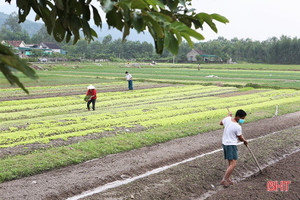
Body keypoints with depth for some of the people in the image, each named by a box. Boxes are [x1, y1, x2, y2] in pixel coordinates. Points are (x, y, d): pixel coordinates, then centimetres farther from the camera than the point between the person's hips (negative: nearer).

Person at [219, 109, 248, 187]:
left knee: (230, 163, 16)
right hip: (231, 145, -9)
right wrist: (245, 141, 18)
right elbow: (240, 138, -5)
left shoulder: (227, 119, -2)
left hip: (224, 143, 9)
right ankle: (224, 180, -12)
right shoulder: (238, 127, -20)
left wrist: (228, 115, 30)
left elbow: (221, 123, 21)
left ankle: (227, 178, 15)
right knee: (233, 164, -10)